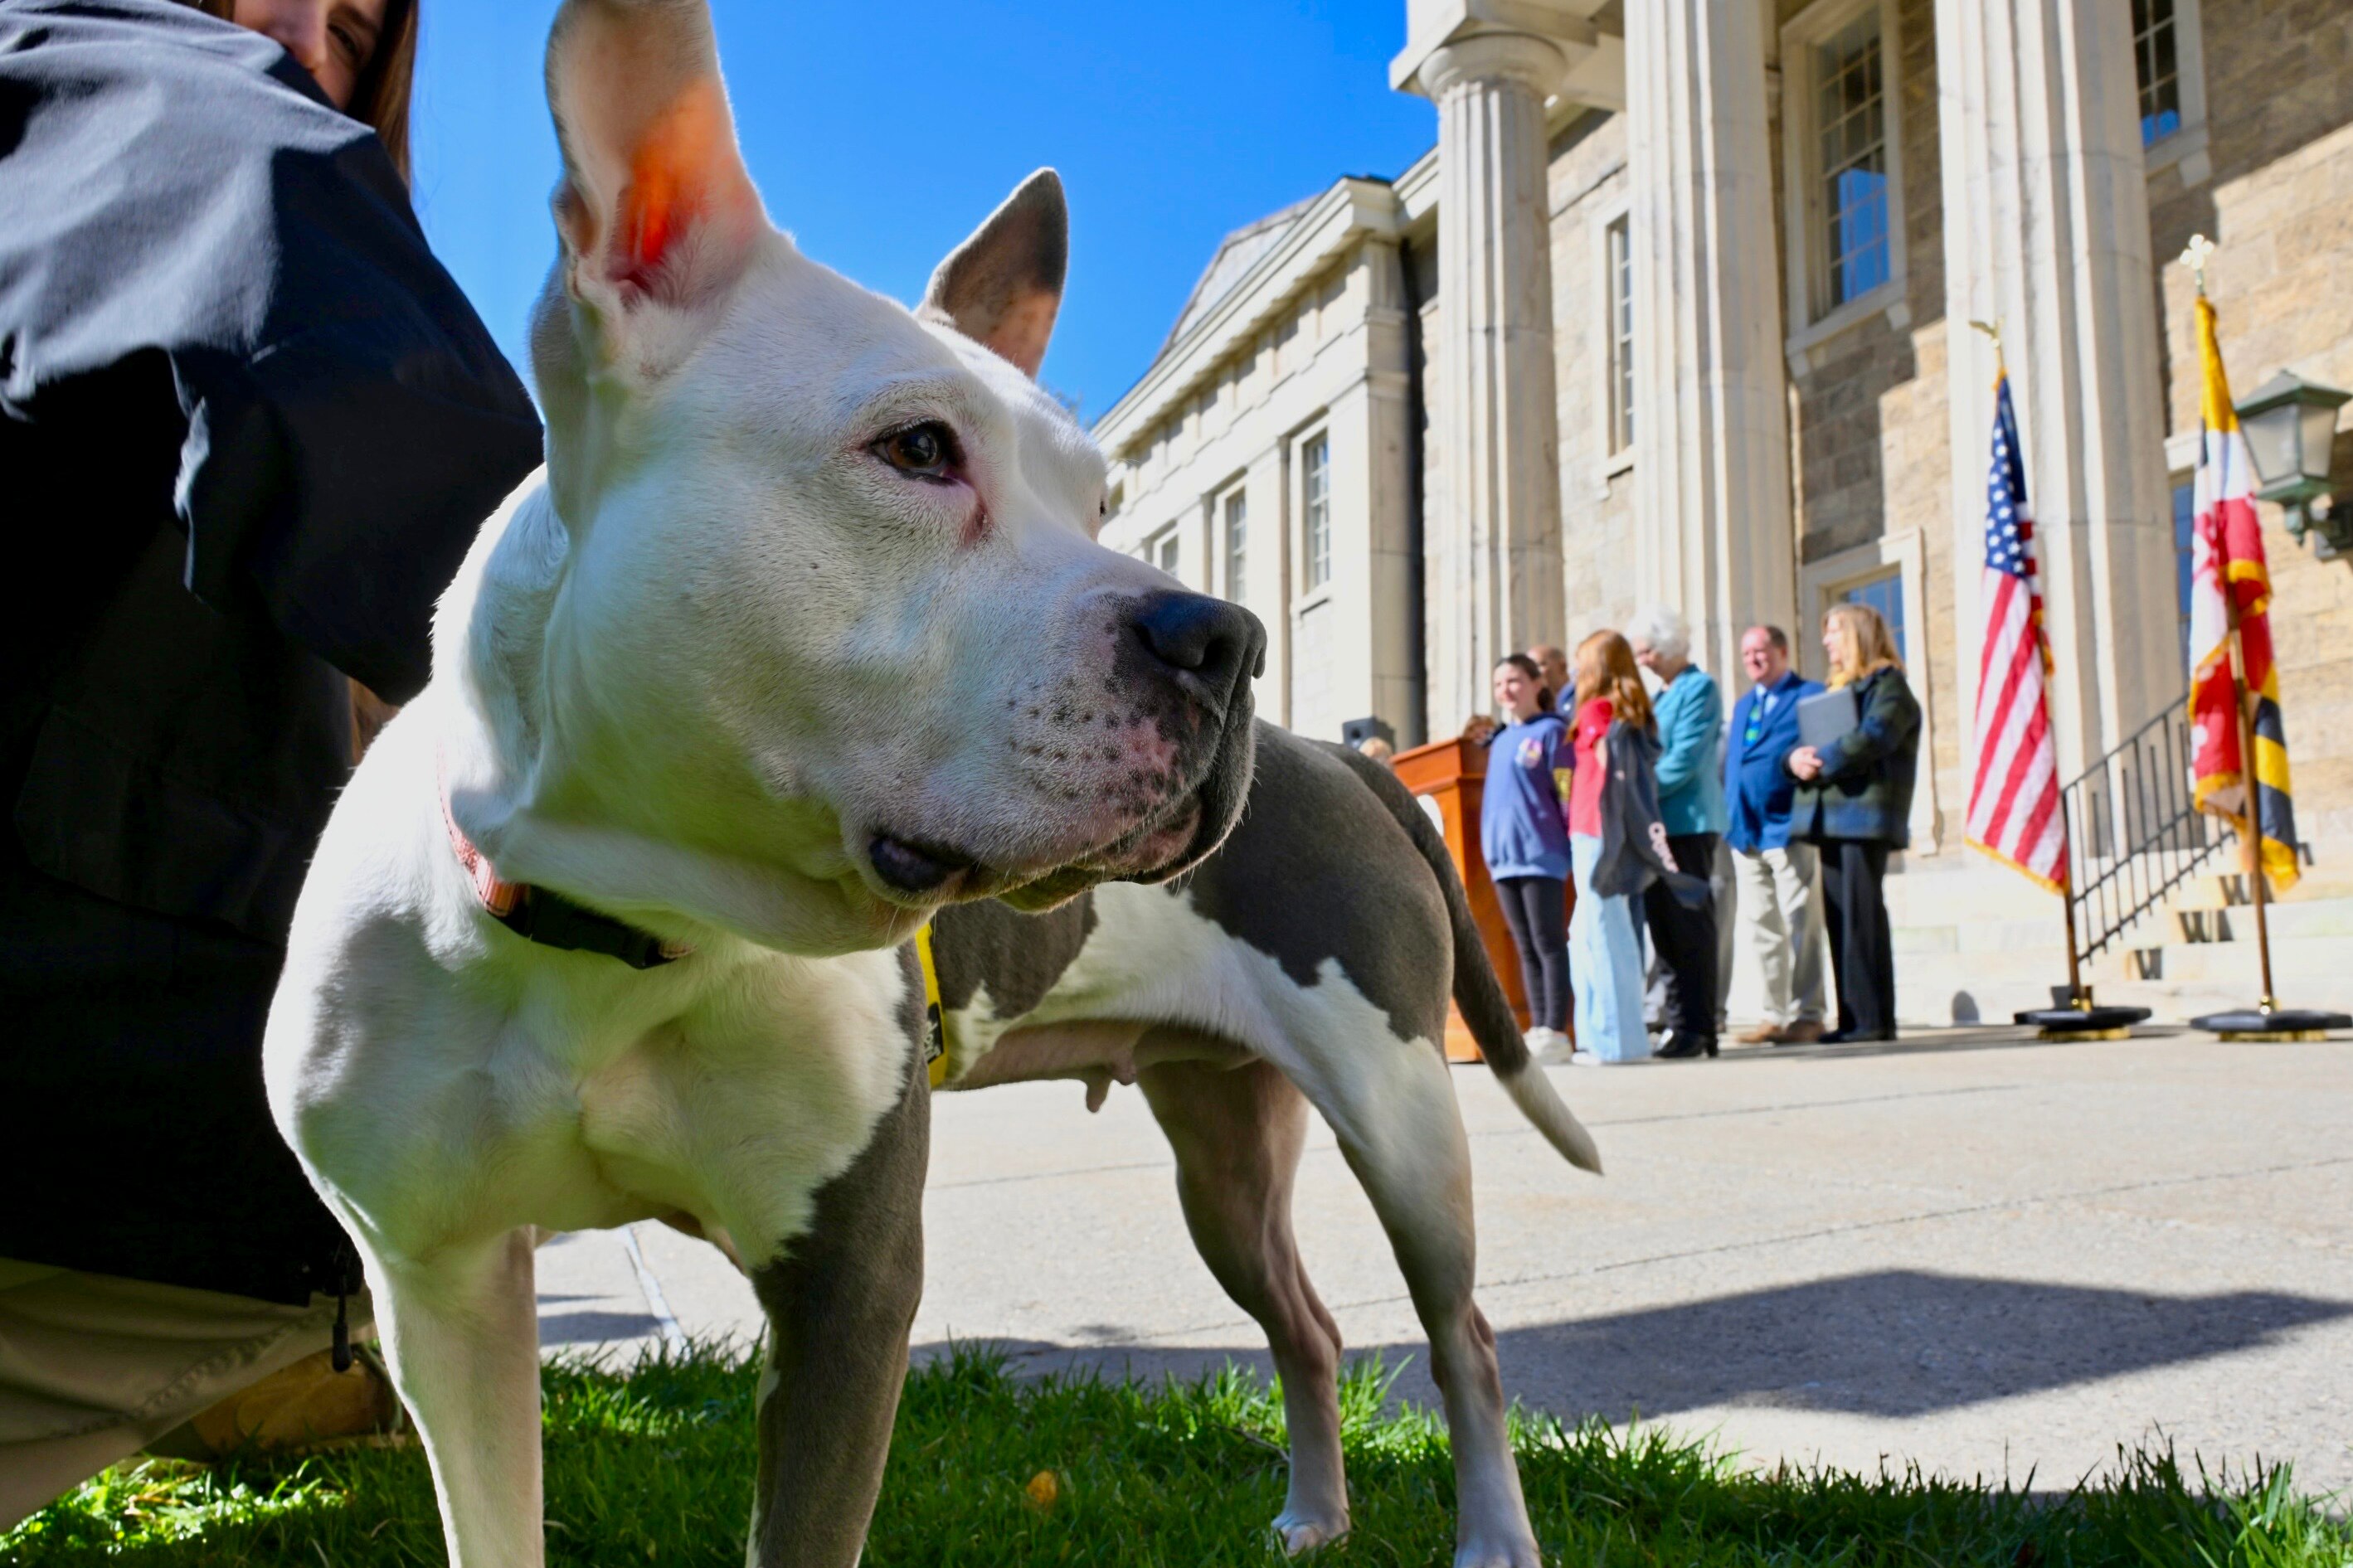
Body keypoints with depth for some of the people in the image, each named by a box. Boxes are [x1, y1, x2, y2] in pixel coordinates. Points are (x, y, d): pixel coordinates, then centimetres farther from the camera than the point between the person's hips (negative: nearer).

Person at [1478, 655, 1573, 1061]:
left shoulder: (1551, 731, -4)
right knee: (1526, 948, 9)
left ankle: (1555, 1030, -3)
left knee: (1548, 944, -5)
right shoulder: (1499, 739, 17)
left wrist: (1575, 842, -12)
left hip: (1542, 854, -7)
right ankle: (1537, 1028, 13)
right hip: (1504, 856, 7)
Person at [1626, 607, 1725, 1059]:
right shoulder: (1658, 696, 19)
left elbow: (1685, 760, -15)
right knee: (1664, 927, 8)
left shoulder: (1700, 688, -6)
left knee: (1690, 927, -6)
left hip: (1688, 822, -8)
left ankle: (1697, 1029, -2)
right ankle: (1678, 1023, 13)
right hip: (1658, 823, 8)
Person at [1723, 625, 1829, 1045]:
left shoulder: (1811, 696, 1)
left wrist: (1793, 761, -23)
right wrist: (1730, 822, 13)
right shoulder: (1742, 705, 22)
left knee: (1799, 926, -4)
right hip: (1746, 833, 7)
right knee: (1759, 928, 8)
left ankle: (1806, 1015, 1)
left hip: (1790, 831, -7)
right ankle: (1776, 1014, 15)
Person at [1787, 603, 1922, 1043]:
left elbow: (1873, 738, -17)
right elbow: (1813, 740, 22)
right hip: (1830, 817, 8)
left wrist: (1820, 760, -13)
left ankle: (1874, 1019, -8)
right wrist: (1796, 757, -1)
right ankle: (1851, 1018, 8)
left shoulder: (1887, 683, -1)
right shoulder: (1836, 688, 25)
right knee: (1839, 920, 6)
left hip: (1864, 814, -8)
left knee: (1863, 916, -10)